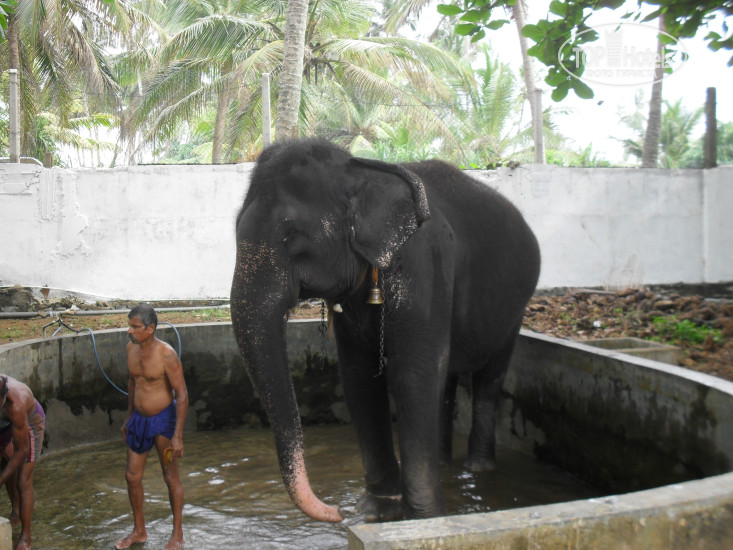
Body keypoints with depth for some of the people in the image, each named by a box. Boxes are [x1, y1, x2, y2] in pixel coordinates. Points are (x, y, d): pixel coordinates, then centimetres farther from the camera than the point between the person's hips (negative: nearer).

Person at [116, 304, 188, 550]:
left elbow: (182, 394, -19)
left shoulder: (166, 355, -22)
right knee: (132, 476, 12)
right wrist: (128, 417, 21)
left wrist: (177, 435, -22)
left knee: (171, 478, 6)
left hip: (162, 419, -7)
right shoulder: (131, 348, 0)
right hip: (139, 418, 7)